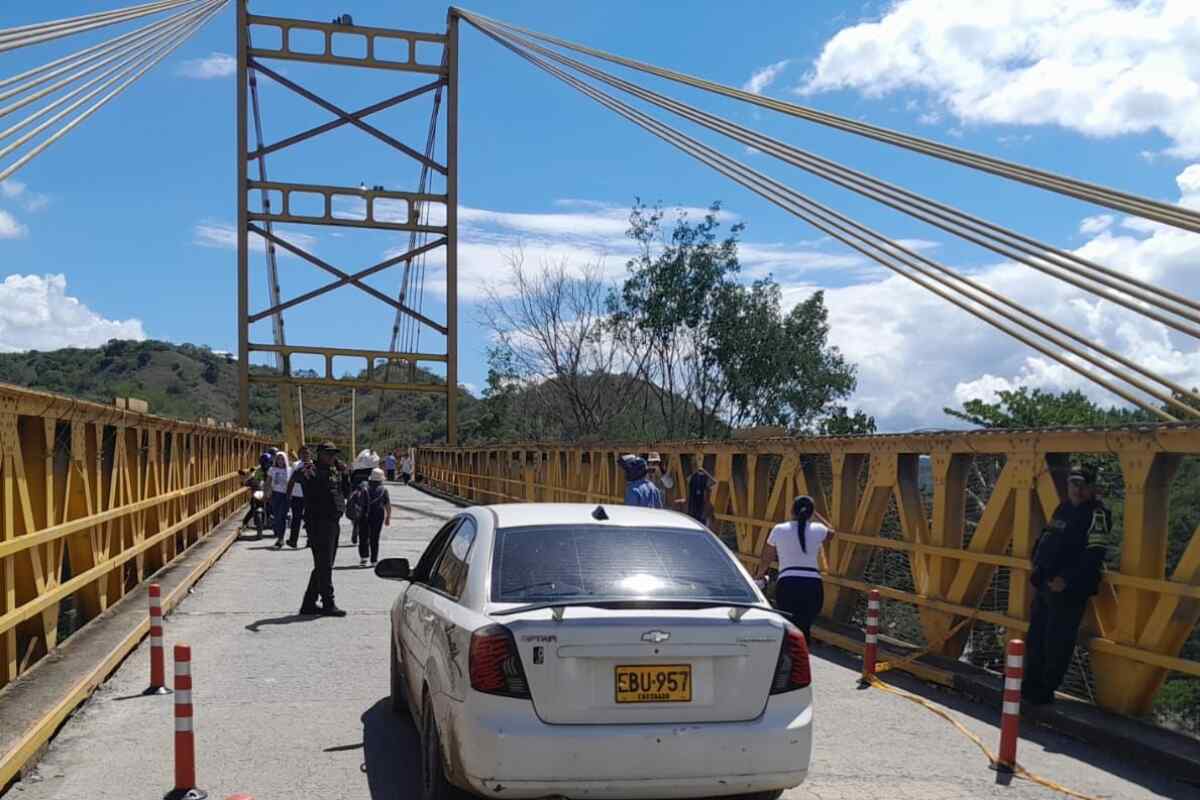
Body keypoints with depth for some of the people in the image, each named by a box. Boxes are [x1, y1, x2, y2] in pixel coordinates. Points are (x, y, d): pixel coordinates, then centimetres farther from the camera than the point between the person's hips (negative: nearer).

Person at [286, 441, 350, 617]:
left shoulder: (334, 471, 15)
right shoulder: (313, 471, -10)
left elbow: (346, 492, 19)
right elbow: (296, 477, -29)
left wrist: (344, 474, 7)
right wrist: (303, 473, -48)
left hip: (333, 523, 9)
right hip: (318, 523, -9)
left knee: (323, 566, 14)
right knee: (324, 566, -4)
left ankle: (309, 604, 22)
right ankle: (328, 604, 2)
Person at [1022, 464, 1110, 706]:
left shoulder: (1098, 514, -10)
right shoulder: (1063, 508, 15)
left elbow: (1093, 555, -18)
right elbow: (1045, 539, 24)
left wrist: (1067, 580, -21)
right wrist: (1037, 566, 11)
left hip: (1070, 589, -8)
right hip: (1045, 584, 8)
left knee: (1057, 643, -4)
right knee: (1035, 637, 15)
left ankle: (1045, 691, 6)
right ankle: (1031, 684, 27)